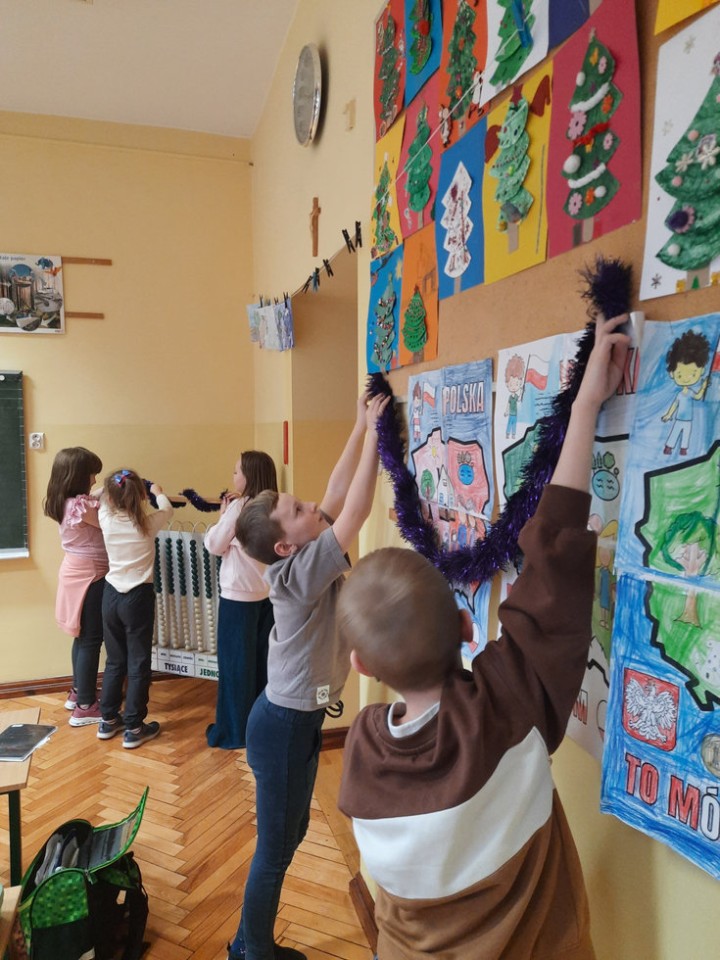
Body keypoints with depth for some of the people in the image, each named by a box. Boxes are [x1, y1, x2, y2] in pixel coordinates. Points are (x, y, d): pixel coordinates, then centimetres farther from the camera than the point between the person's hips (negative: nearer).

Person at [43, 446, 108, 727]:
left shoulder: (63, 503, 4)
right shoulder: (82, 505, -24)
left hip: (75, 571, 9)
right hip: (90, 576, -9)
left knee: (83, 636, 21)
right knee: (91, 640, 1)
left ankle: (78, 692, 36)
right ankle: (85, 707, 11)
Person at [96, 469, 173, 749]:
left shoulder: (106, 520, -5)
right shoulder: (147, 523, -11)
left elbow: (104, 503, 19)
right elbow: (167, 509, 11)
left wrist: (113, 492, 37)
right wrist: (157, 492, 31)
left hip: (111, 596, 4)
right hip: (138, 597, -4)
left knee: (114, 661, 17)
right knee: (138, 664, 5)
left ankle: (108, 720, 29)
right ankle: (134, 728, 12)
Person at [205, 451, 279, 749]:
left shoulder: (238, 506, -15)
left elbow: (213, 545, -6)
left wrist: (222, 515, 4)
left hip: (239, 596, -7)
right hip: (266, 594, 7)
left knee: (235, 664, 6)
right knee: (261, 661, 16)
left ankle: (235, 731, 17)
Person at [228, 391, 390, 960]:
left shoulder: (304, 555, -2)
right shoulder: (299, 572, -26)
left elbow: (338, 493, 0)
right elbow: (356, 511, -30)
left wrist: (362, 428, -2)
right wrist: (373, 434, -25)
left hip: (299, 718, 9)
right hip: (284, 725, -9)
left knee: (292, 833, 22)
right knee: (275, 847, 9)